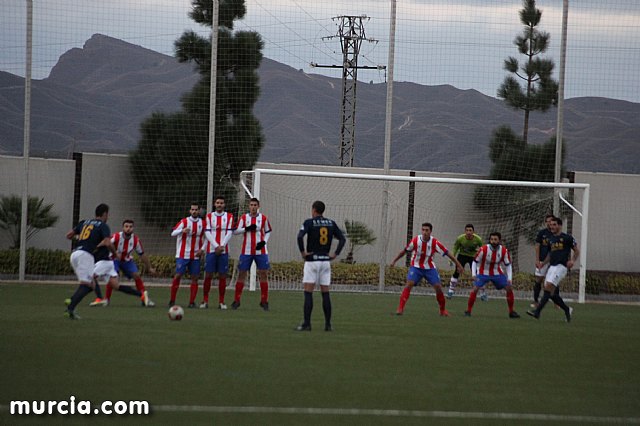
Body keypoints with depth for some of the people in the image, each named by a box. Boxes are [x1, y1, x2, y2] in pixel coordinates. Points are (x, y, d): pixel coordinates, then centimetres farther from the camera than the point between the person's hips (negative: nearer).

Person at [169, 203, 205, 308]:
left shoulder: (202, 223, 5)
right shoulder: (184, 222, -5)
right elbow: (173, 233, -14)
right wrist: (182, 230, -34)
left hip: (195, 255, 3)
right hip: (183, 255, -3)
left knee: (195, 277, 0)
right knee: (178, 275, -7)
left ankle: (192, 302, 6)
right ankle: (172, 301, 1)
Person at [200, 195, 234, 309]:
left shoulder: (229, 217, 7)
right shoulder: (209, 216, 8)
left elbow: (229, 233, 0)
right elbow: (207, 233, 0)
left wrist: (222, 246, -12)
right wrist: (216, 246, -11)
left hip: (223, 251, 0)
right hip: (211, 250, 0)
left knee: (222, 276, 0)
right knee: (208, 275, -2)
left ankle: (221, 302, 5)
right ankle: (205, 301, 3)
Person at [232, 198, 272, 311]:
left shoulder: (263, 218, 3)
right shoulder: (244, 217, 3)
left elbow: (268, 232, 12)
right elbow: (235, 231, -2)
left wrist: (264, 241, -5)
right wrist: (246, 229, -17)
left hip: (260, 251, 0)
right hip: (246, 251, 0)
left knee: (263, 274, -2)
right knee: (241, 274, 0)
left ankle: (264, 301, 6)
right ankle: (236, 300, 8)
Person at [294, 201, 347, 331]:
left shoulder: (309, 222, -6)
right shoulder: (331, 223, 7)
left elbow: (300, 236, -21)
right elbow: (342, 238, 5)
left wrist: (302, 252, -11)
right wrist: (335, 254, 5)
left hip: (312, 261, -4)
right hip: (326, 261, 4)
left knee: (308, 293, -3)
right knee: (325, 294, 7)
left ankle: (306, 323, -9)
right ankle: (328, 324, 6)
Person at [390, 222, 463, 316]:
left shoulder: (435, 243, -15)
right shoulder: (415, 240, -15)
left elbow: (447, 253, -9)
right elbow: (404, 251, 1)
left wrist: (458, 265, -7)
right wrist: (394, 261, 6)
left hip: (430, 268, 1)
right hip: (416, 267, -1)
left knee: (438, 287, -6)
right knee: (409, 284, -22)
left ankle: (442, 310, 14)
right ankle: (400, 308, -21)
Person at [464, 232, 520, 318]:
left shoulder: (504, 251, -15)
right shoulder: (483, 249, -22)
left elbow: (508, 265, -4)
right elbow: (475, 262, -10)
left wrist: (509, 279, -15)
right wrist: (474, 275, -22)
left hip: (497, 273, 3)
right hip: (483, 273, -3)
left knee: (509, 289, -5)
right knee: (475, 289, -22)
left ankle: (511, 312, 10)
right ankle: (468, 311, -11)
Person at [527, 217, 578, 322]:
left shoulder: (567, 238, 0)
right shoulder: (550, 239, 18)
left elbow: (577, 251, 5)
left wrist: (572, 261, -12)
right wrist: (543, 263, 14)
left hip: (561, 266, -7)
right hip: (551, 266, 7)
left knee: (548, 287, -20)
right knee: (551, 292, 0)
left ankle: (537, 311, -27)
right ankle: (567, 309, 19)